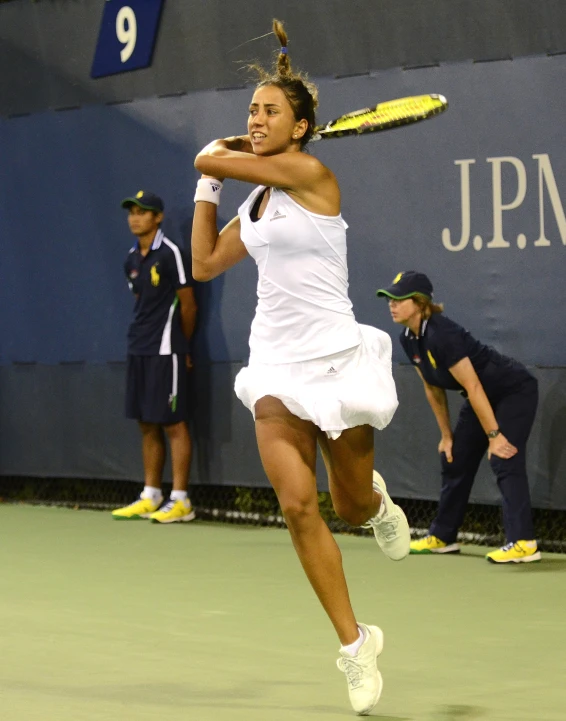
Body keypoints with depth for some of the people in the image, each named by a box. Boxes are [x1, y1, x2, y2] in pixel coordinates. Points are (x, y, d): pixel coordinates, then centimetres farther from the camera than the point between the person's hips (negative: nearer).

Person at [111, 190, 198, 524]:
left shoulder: (171, 254, -9)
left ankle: (181, 502, -4)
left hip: (165, 352, -7)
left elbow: (188, 304, -5)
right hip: (139, 351, 8)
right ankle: (150, 497, 15)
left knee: (173, 424, -5)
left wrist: (181, 347, 4)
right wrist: (143, 335, 12)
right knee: (148, 425, 10)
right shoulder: (132, 260, 13)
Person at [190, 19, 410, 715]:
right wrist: (207, 191, 20)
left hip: (335, 358, -6)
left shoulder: (312, 175, -11)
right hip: (276, 363, 6)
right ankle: (354, 643, -2)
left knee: (351, 506, 6)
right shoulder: (257, 199, 12)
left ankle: (378, 502, 46)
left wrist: (220, 158, 12)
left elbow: (207, 159, -9)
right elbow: (206, 263, 23)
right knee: (297, 504, -11)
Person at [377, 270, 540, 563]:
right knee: (455, 459, 12)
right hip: (486, 397, 10)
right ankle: (442, 537, 24)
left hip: (515, 391, -10)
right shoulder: (409, 340, -4)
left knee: (504, 460, -21)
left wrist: (494, 435, -27)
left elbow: (473, 386, -29)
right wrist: (446, 435, 9)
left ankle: (523, 544, -26)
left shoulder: (441, 335, -31)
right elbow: (433, 389, 7)